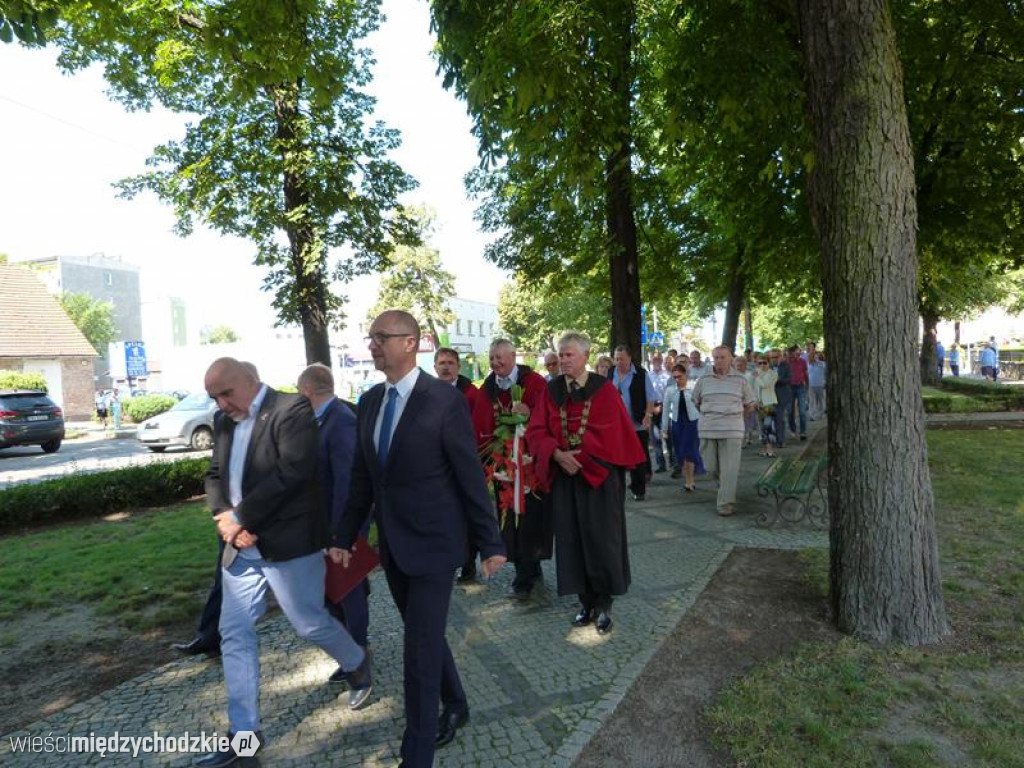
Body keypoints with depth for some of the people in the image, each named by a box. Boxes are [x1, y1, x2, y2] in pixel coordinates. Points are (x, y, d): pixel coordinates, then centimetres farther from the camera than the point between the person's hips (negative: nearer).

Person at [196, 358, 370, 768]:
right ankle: (244, 732, 24)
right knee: (235, 634, 9)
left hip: (287, 544, -7)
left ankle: (358, 665, 35)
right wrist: (223, 517, -8)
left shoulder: (292, 410, -14)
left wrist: (239, 516, -18)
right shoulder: (226, 423, 12)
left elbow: (291, 472, -23)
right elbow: (215, 475, 12)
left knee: (310, 623, 5)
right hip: (240, 547, 7)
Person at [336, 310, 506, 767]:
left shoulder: (444, 400, -15)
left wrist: (491, 544, -9)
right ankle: (454, 706, 46)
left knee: (420, 650, 0)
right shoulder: (369, 401, 4)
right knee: (426, 637, 21)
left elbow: (470, 476, -12)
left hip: (432, 543, -6)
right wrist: (344, 536, 11)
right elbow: (363, 477, 10)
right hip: (390, 543, 7)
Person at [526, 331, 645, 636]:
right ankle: (586, 601, 22)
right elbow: (537, 431, 1)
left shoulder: (604, 389, -4)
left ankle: (604, 604, 18)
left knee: (601, 538, 1)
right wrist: (557, 454, -16)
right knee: (572, 538, 7)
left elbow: (617, 431, -7)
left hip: (600, 474, -3)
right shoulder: (552, 391, 5)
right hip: (564, 474, 3)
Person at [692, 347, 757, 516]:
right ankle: (723, 483, 39)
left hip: (731, 430, -2)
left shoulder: (740, 380, 5)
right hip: (708, 430, 2)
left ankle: (725, 502, 5)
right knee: (710, 466, 6)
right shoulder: (704, 380, 7)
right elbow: (694, 402, 17)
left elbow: (750, 404, 12)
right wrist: (708, 414, 10)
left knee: (729, 469, -4)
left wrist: (733, 412, 4)